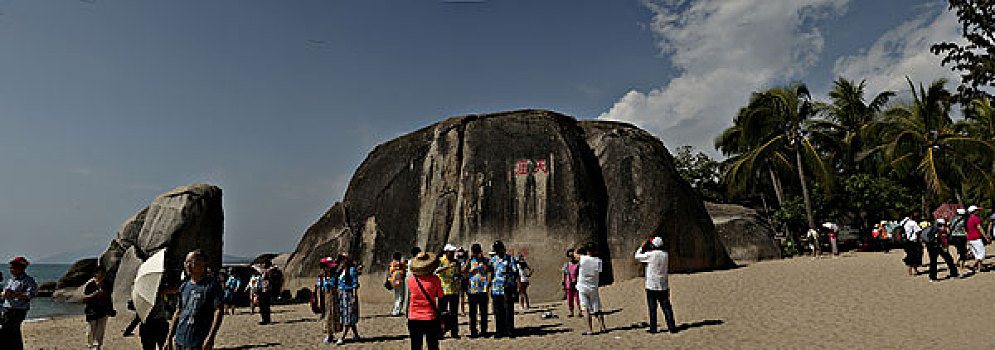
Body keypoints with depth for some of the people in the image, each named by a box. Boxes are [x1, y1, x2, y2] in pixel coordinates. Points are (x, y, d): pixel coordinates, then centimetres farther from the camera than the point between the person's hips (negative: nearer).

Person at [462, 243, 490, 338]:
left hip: (482, 289, 0)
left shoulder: (485, 260, 6)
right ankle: (473, 331, 12)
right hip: (471, 290, 1)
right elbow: (463, 271, -8)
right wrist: (469, 259, -13)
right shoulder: (469, 261, 7)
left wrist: (482, 259, -18)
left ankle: (483, 330, 14)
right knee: (472, 312, 5)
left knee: (483, 311, 5)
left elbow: (489, 269, -13)